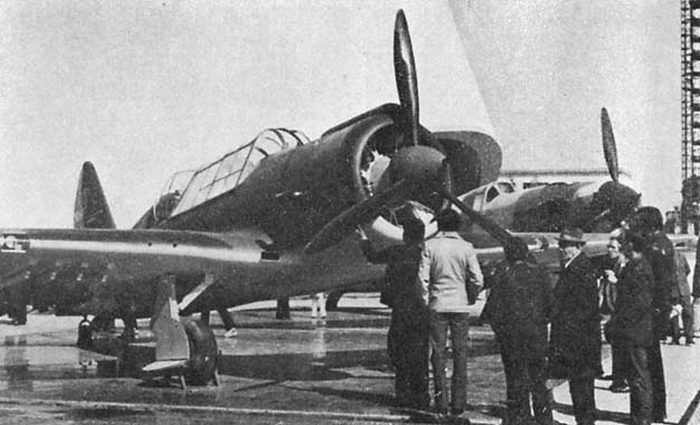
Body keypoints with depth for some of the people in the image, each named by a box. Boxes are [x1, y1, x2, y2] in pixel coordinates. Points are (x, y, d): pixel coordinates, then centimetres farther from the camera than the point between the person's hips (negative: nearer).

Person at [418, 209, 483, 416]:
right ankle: (459, 402, 8)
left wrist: (426, 299, 6)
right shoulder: (466, 247, -3)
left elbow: (423, 277, -6)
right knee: (460, 353, 7)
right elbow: (477, 279, -5)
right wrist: (471, 298, 12)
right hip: (460, 305, 0)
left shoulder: (430, 245, -4)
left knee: (438, 353, 7)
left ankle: (441, 401, 6)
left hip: (437, 305, 0)